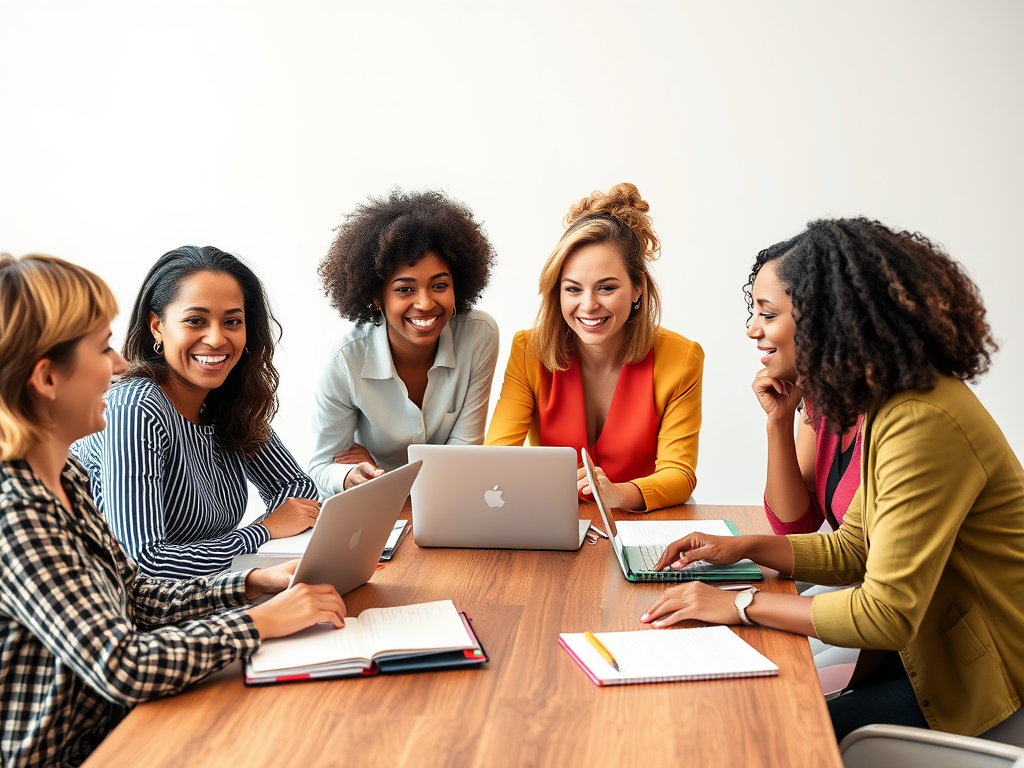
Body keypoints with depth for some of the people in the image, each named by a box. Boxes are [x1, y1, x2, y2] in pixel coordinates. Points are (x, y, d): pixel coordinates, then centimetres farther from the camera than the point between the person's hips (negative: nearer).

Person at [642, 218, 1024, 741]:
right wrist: (742, 548, 1)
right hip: (925, 651, 9)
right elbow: (852, 549, 12)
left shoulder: (924, 424, -27)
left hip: (974, 683, -8)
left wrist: (742, 605, -22)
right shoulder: (891, 403, 6)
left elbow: (886, 615, -28)